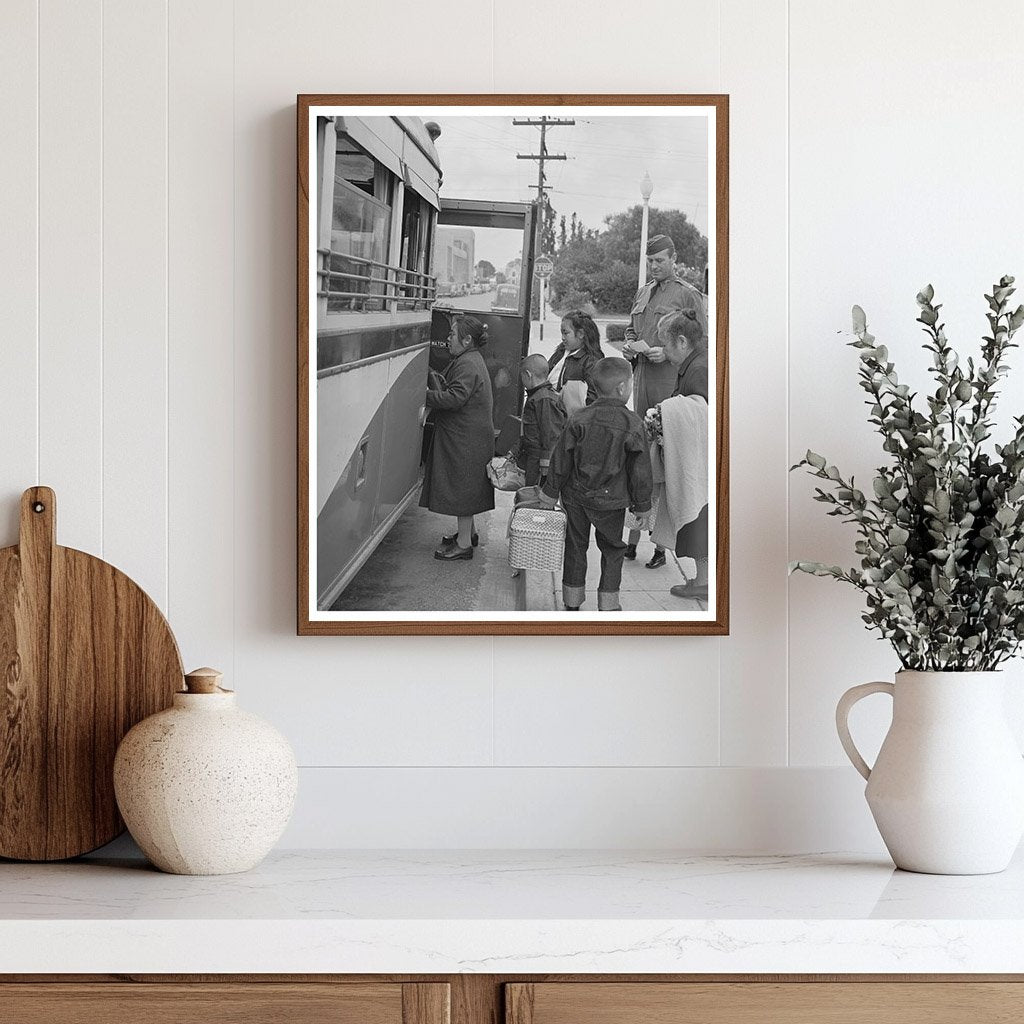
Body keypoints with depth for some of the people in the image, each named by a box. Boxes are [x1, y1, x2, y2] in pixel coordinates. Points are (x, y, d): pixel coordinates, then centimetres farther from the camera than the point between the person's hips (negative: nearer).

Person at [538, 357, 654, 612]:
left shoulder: (579, 419, -6)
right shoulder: (632, 424, -12)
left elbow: (561, 459, -2)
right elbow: (640, 469, -7)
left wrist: (550, 492, 10)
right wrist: (642, 505, 3)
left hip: (576, 496, 2)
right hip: (610, 500, -2)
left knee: (575, 547, 14)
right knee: (612, 550, 13)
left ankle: (572, 603, 21)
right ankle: (607, 605, 12)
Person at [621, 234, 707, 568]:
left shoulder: (687, 295, -3)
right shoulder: (643, 294, 18)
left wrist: (667, 353, -16)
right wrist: (630, 346, 8)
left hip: (670, 383, -7)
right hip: (642, 380, 7)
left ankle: (662, 544, -4)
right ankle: (632, 538, 12)